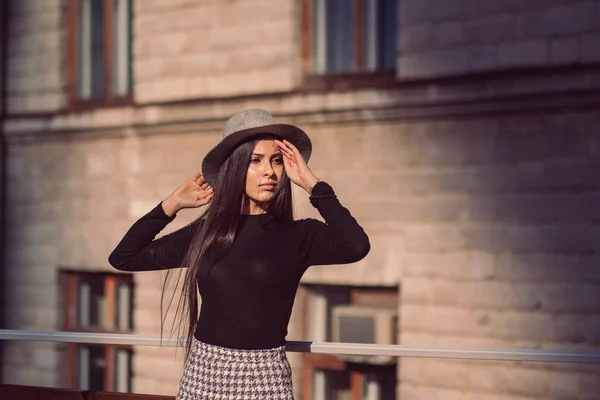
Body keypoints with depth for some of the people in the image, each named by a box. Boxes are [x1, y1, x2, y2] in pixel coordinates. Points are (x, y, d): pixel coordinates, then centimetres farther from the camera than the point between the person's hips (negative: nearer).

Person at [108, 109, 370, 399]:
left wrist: (310, 183, -15)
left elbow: (355, 246, -25)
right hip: (202, 374, 3)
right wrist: (173, 204, 5)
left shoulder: (297, 235, -4)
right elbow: (123, 258, 9)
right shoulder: (206, 232, 5)